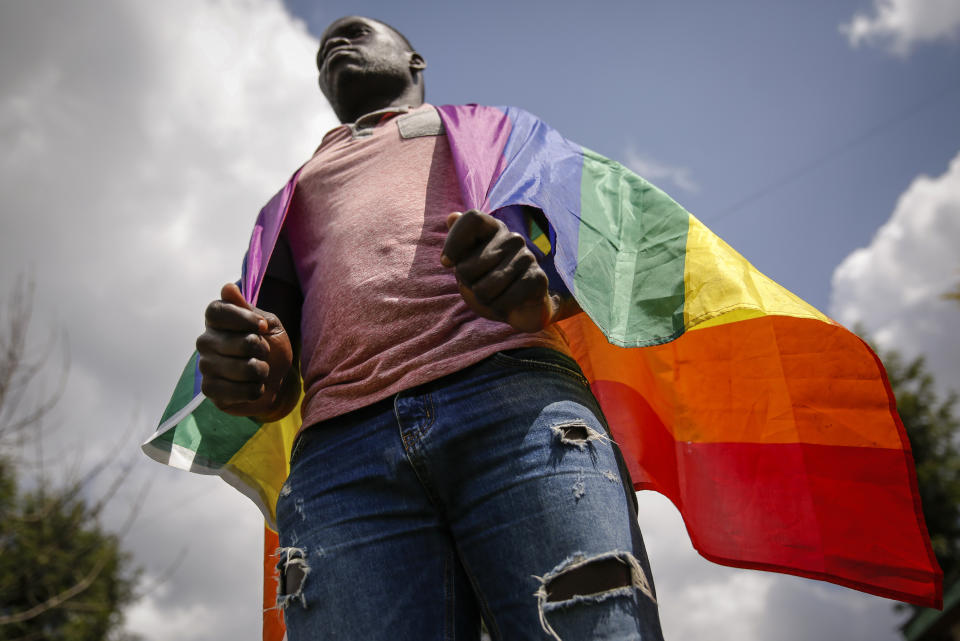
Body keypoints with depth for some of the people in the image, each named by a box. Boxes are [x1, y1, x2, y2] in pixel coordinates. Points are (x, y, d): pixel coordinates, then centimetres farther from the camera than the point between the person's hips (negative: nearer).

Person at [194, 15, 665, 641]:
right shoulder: (292, 198, 38)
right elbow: (279, 386, 25)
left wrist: (543, 294, -10)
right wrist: (262, 377, -1)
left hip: (514, 398, -2)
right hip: (340, 453, 2)